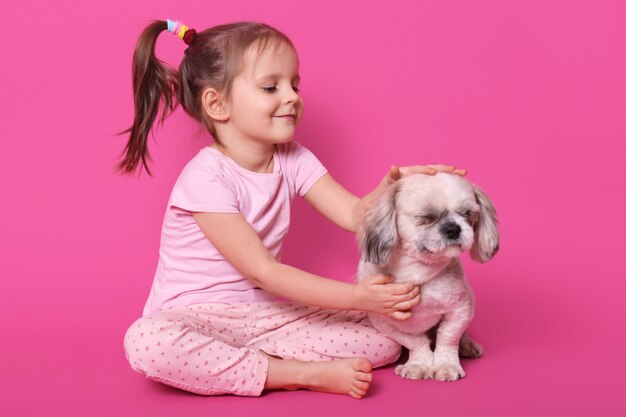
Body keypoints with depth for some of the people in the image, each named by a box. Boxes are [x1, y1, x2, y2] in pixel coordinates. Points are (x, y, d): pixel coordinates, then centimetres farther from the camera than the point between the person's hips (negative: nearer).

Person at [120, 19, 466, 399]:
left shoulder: (292, 160, 2)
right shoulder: (206, 179, -19)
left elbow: (355, 215, -7)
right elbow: (263, 271, -23)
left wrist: (392, 184, -29)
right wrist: (356, 296, -30)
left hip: (264, 314, 5)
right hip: (196, 319, -5)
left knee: (384, 336, -7)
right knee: (145, 342, -40)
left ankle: (256, 359, -16)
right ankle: (302, 374, -27)